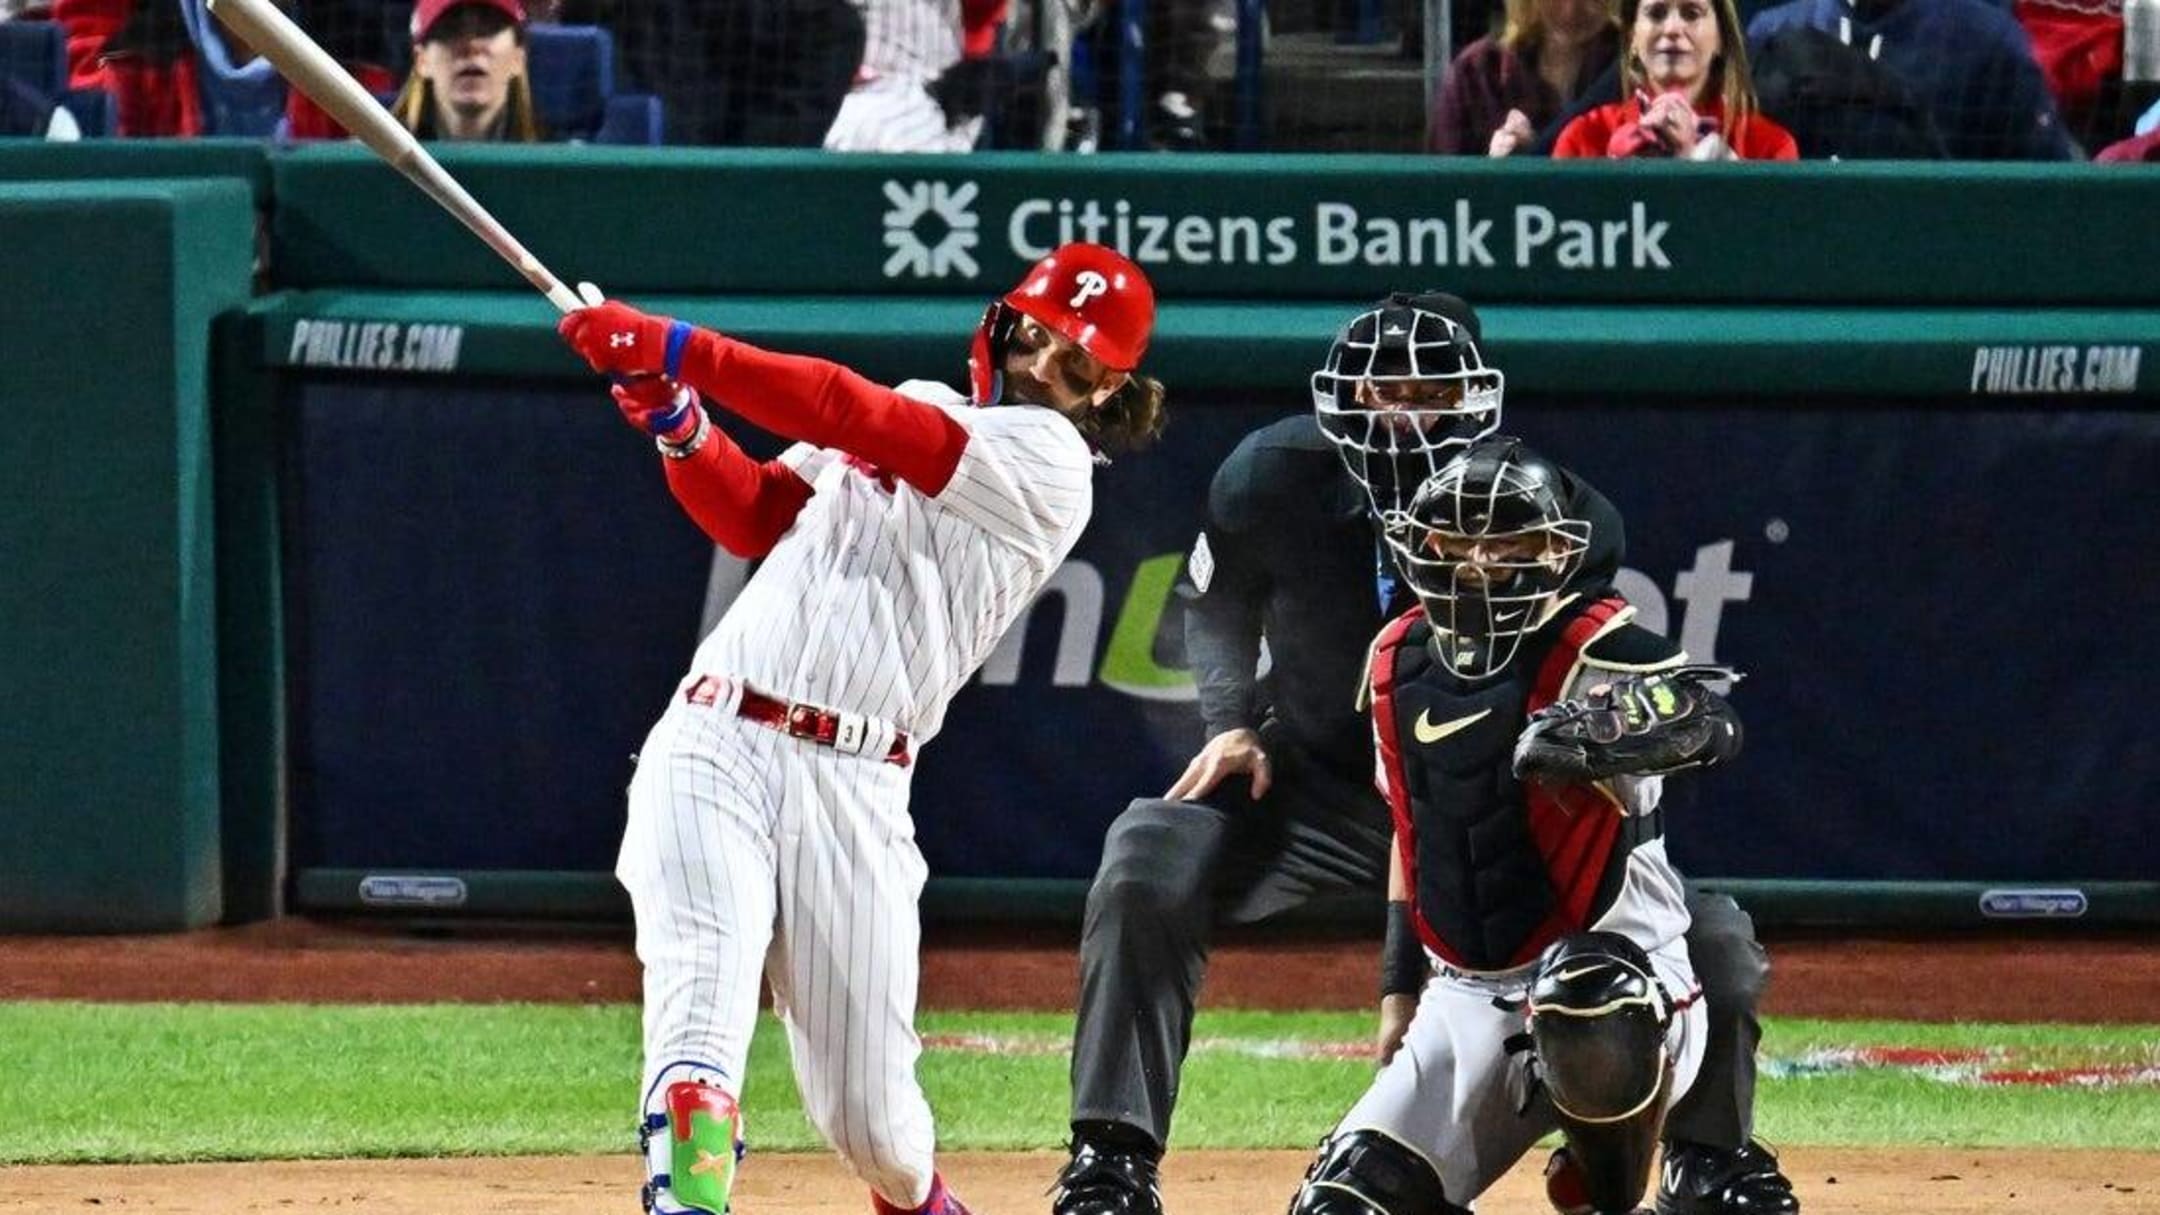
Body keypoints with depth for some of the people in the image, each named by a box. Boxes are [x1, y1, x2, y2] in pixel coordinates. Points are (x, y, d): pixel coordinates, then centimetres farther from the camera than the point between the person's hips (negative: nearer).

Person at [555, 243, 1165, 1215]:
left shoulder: (1048, 463, -1)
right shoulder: (918, 410, 19)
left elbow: (852, 414, -10)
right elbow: (753, 519, 18)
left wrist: (673, 349, -14)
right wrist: (679, 424, -1)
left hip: (854, 791, -3)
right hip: (713, 744, 3)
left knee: (866, 1114, 1)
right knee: (699, 1025, -21)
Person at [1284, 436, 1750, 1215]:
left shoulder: (1592, 647, -13)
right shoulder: (1400, 664, 7)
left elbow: (1710, 724, -33)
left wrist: (1585, 735, -51)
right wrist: (1401, 985, 20)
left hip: (1616, 964, -6)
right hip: (1466, 998, 6)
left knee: (1584, 1006, -41)